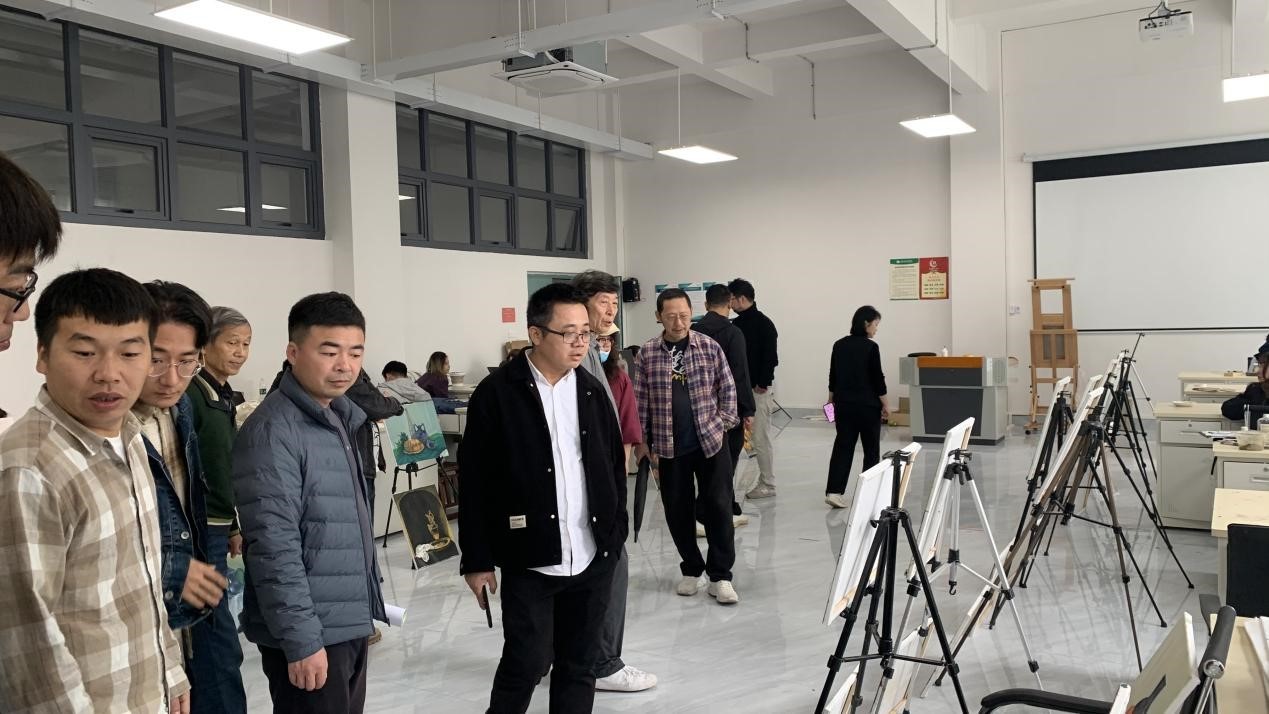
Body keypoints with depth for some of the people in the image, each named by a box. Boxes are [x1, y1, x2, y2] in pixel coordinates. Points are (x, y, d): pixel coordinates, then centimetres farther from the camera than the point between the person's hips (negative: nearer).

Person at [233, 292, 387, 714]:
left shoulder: (338, 419, 10)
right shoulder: (273, 431, -17)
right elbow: (273, 547, -22)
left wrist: (362, 613, 17)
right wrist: (301, 640, -21)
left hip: (349, 625, 9)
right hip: (312, 635, -8)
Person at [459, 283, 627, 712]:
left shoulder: (592, 390, 6)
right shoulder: (497, 393, -8)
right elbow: (475, 482, -7)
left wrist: (617, 533, 8)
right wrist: (478, 560, -7)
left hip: (593, 558, 5)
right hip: (529, 562, -4)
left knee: (580, 666, 13)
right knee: (526, 663, 1)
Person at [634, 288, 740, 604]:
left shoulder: (710, 347, -1)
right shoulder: (648, 353, -1)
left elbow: (728, 390, 4)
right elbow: (641, 400, 2)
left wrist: (722, 425, -3)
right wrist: (643, 441, 0)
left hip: (710, 442, -1)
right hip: (669, 447, 1)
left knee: (718, 506, 0)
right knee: (677, 510, 8)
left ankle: (720, 576, 10)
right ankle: (691, 570, 25)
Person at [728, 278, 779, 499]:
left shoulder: (763, 323, -12)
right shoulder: (736, 324, 11)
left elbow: (770, 357, -17)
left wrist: (763, 384, -18)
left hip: (759, 389, -8)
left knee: (761, 438, -2)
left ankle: (768, 485, 8)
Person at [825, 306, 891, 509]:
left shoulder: (839, 345, 4)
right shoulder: (870, 347, -13)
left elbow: (833, 376, 10)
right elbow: (877, 379, -11)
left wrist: (833, 399, 20)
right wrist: (885, 404, -1)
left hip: (843, 404, 5)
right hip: (867, 405, -5)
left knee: (842, 446, 4)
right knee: (871, 449, 10)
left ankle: (834, 491, -8)